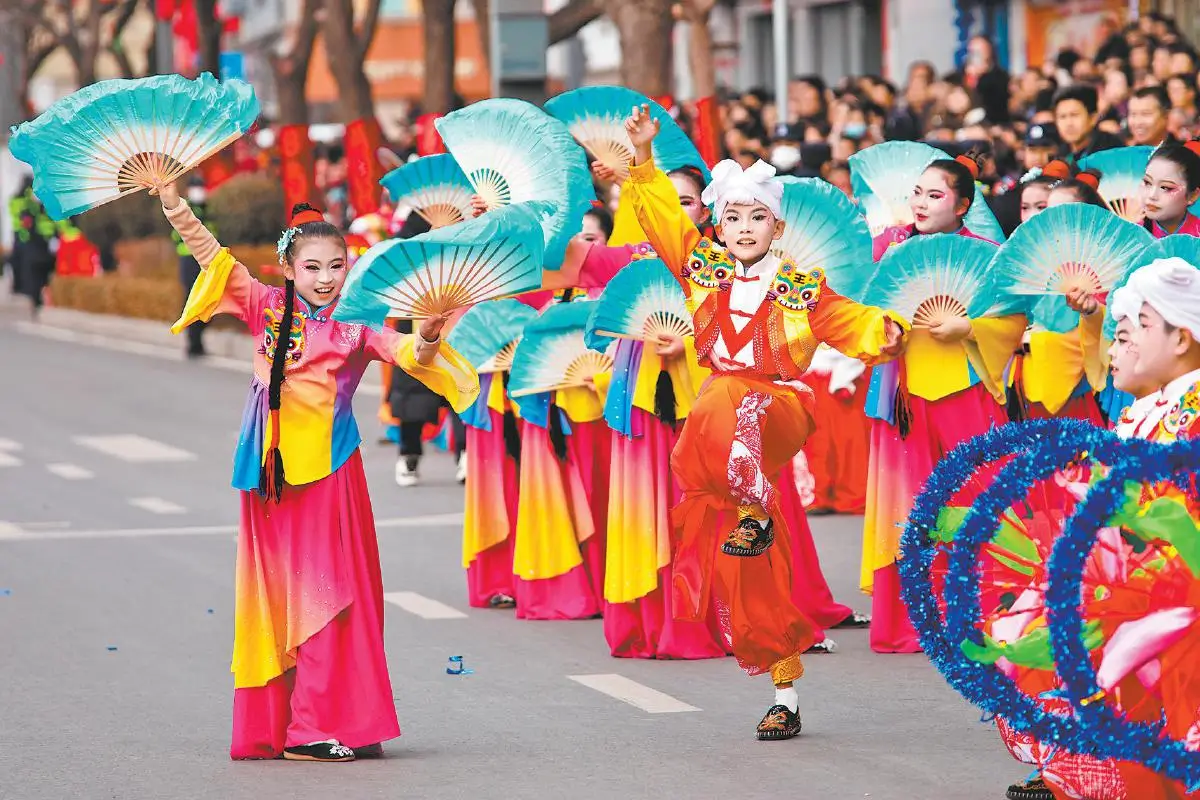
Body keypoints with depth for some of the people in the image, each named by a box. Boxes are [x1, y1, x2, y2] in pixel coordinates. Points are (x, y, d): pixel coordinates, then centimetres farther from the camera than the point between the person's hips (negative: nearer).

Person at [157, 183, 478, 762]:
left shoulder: (357, 323, 1)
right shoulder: (269, 308, 5)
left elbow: (408, 354, -12)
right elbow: (212, 256, 3)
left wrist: (426, 341, -35)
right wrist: (174, 202, -6)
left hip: (327, 468, -2)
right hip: (273, 469, 2)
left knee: (325, 590, -4)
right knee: (275, 588, 6)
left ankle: (318, 726, -3)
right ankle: (271, 723, 9)